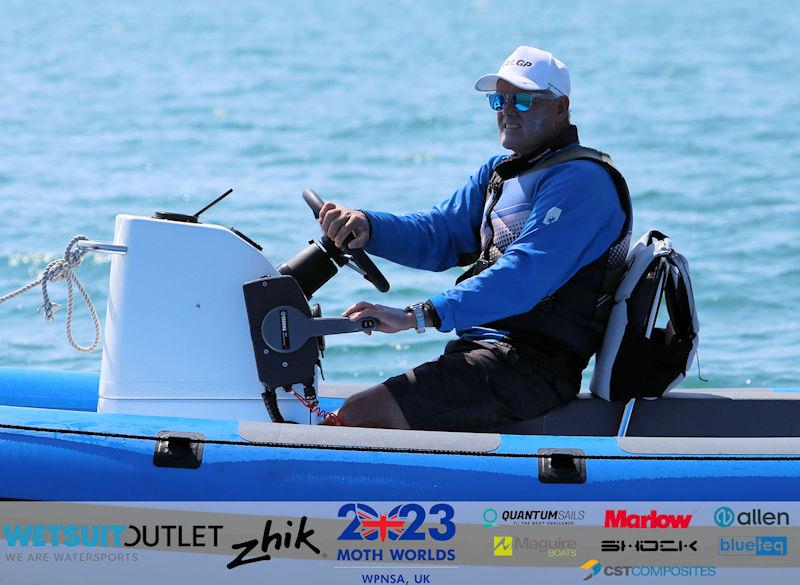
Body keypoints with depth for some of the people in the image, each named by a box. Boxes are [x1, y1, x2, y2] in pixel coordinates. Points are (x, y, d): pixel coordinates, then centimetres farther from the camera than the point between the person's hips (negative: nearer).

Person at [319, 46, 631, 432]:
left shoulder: (581, 180, -12)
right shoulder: (501, 172, 21)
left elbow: (526, 274, -25)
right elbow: (439, 234, 12)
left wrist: (421, 316, -33)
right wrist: (368, 228, -11)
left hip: (530, 370, -10)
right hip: (483, 354, 10)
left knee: (359, 415, -21)